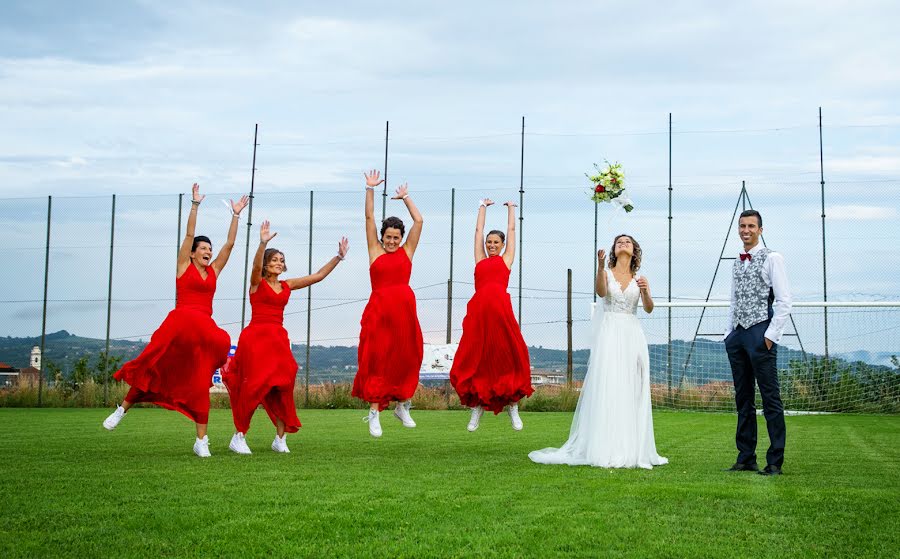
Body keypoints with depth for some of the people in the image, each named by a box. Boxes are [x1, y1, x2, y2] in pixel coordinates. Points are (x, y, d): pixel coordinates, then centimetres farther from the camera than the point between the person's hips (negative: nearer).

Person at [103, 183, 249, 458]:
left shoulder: (213, 271, 17)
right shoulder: (184, 267, 8)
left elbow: (230, 243, 17)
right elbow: (189, 234, 1)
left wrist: (236, 214, 16)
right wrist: (195, 204, -3)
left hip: (204, 329, 3)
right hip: (179, 323, -3)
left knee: (200, 384, 0)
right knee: (155, 367, -7)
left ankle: (201, 441, 0)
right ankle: (123, 409, 14)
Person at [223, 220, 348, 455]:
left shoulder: (287, 286, 14)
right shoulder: (257, 283, -1)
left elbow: (318, 276, 14)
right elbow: (256, 265, -24)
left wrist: (339, 257, 6)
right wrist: (262, 243, -41)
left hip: (278, 338, 5)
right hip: (256, 336, -5)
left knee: (283, 386, -1)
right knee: (254, 386, -7)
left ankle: (280, 438, 6)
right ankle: (238, 437, 4)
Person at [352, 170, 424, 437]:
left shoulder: (407, 252, 12)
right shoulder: (375, 252, 10)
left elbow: (419, 222, 12)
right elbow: (369, 218, 8)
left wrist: (405, 197, 19)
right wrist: (370, 190, 5)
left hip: (404, 308, 2)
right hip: (379, 309, -2)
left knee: (407, 358, 7)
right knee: (376, 359, -3)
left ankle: (402, 406, 24)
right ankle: (374, 413, -1)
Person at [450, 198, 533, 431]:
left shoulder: (506, 259, 18)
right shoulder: (480, 260, 23)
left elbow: (511, 229, 27)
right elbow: (478, 230, 31)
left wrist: (510, 208, 41)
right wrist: (483, 207, 41)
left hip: (500, 306, -2)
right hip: (478, 308, 2)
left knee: (507, 357, -1)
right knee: (476, 358, 0)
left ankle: (513, 406, 8)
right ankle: (477, 408, 7)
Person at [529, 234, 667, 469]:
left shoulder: (639, 280, 14)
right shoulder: (606, 273, 9)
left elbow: (648, 308, 0)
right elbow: (601, 292, -13)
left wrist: (646, 292, -21)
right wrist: (600, 266, -28)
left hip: (632, 335, 3)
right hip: (609, 333, -3)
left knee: (631, 392, 0)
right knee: (606, 389, -9)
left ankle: (630, 449, 4)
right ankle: (604, 449, -9)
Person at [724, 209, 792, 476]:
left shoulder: (771, 258, -3)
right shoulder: (737, 262, 18)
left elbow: (784, 301, -8)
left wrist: (771, 335, -12)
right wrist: (729, 333, 14)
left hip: (760, 334, -7)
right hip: (737, 335, 7)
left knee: (770, 398, -6)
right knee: (743, 400, 9)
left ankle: (775, 462, -4)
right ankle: (746, 459, 14)